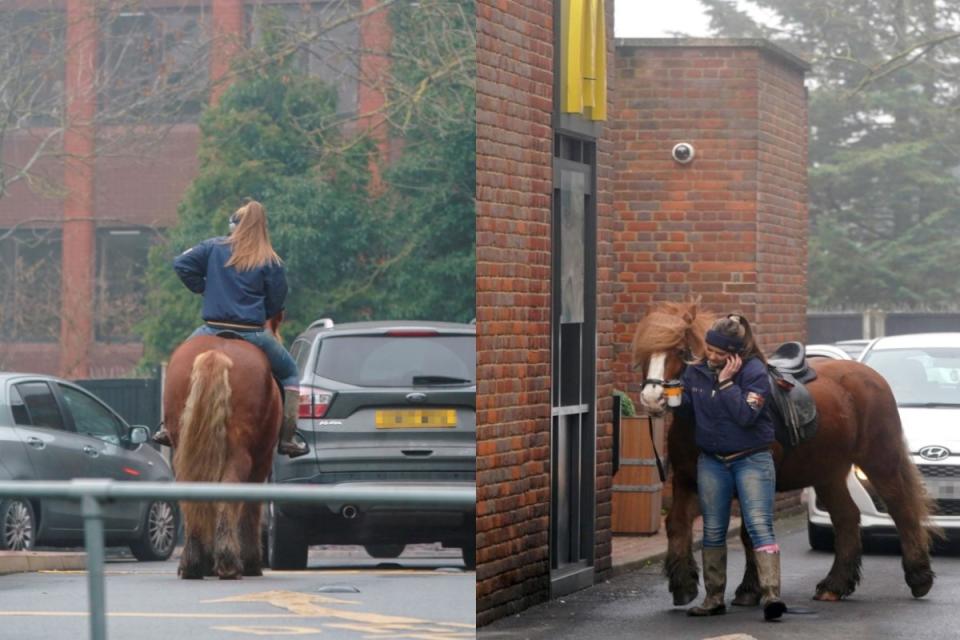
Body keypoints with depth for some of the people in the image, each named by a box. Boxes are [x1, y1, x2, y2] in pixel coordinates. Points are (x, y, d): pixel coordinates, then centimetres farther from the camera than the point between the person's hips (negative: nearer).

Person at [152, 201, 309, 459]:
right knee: (289, 374, 16)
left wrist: (203, 289, 11)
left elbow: (181, 264, -1)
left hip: (213, 330, 2)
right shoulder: (270, 262, -1)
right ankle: (287, 438, 7)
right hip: (253, 334, -2)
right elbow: (276, 303, 2)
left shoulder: (214, 247, 3)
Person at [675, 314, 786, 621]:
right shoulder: (696, 371, 2)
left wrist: (727, 382, -23)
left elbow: (746, 415, -22)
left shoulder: (755, 372, -13)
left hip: (751, 459, -5)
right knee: (713, 531, 10)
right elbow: (686, 408, 12)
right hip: (711, 461, 5)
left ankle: (771, 594, -23)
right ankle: (714, 598, 19)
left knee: (759, 525, -15)